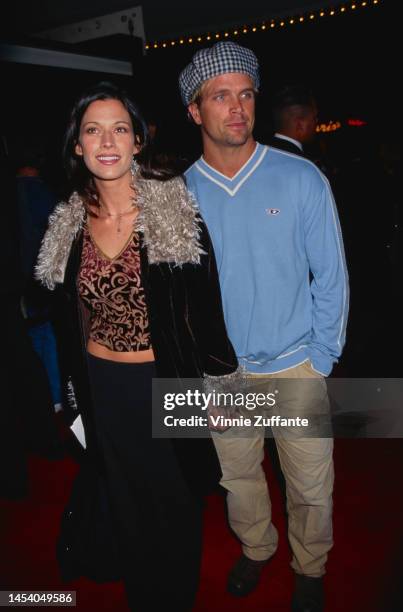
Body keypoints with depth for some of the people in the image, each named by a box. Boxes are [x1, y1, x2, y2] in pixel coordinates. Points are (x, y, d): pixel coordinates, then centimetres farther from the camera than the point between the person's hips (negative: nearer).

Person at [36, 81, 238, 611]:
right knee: (126, 502, 21)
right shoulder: (70, 223, 0)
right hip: (103, 389, 4)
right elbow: (74, 321, 9)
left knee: (173, 501, 16)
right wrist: (79, 390, 14)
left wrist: (219, 384, -7)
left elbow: (207, 305, -10)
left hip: (168, 382, -3)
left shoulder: (175, 211, -13)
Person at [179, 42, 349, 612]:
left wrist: (321, 358, -7)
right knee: (238, 476, 21)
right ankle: (256, 549, 50)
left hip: (297, 367, -1)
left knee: (311, 486, 13)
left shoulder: (302, 178, -10)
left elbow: (331, 275, -5)